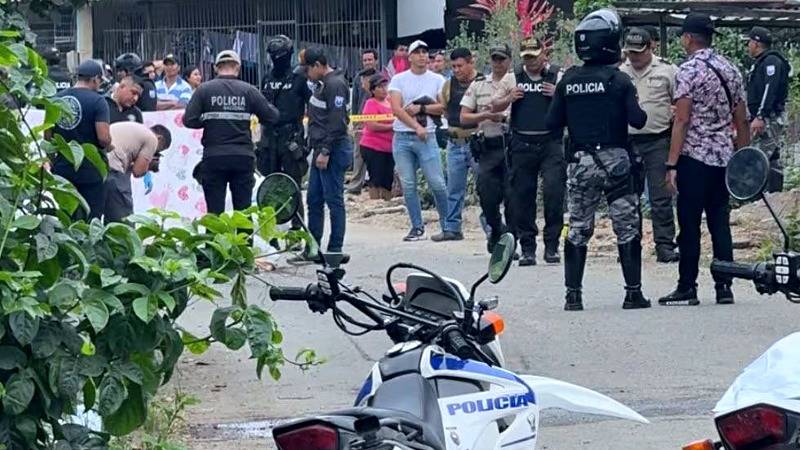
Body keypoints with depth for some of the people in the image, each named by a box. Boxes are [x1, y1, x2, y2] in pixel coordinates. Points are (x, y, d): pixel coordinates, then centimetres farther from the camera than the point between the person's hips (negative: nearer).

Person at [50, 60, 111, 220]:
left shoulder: (57, 99, 6)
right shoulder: (97, 101, -11)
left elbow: (48, 135, 10)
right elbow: (103, 138, -18)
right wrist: (107, 145, 4)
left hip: (62, 169, 5)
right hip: (89, 170, -5)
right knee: (91, 221, 1)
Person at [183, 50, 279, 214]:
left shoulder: (204, 90, -4)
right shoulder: (248, 91, -2)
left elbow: (189, 120, -8)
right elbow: (272, 116, 0)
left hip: (213, 157, -1)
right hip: (243, 156, 1)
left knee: (215, 209, 3)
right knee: (243, 209, 8)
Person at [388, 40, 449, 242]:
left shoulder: (437, 80, 8)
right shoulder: (399, 80, 5)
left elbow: (444, 107, -1)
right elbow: (396, 109, -6)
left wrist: (420, 108, -9)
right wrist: (416, 126, -15)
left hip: (427, 137, -1)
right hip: (402, 138, 1)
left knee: (437, 183, -6)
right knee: (408, 185, 2)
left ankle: (447, 225, 6)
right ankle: (417, 227, 9)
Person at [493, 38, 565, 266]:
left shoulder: (559, 76, 5)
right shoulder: (514, 78, 12)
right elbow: (495, 106, 17)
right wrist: (509, 98, -3)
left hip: (551, 144, -3)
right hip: (522, 144, 3)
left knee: (553, 191, -13)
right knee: (522, 196, 2)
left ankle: (552, 245, -4)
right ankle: (527, 248, 10)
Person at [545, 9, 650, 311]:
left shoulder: (568, 81, 1)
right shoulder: (619, 80, -9)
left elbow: (552, 122, 2)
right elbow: (637, 120, -13)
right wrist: (640, 113, 8)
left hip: (579, 162, 3)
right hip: (614, 160, -3)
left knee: (578, 229, 9)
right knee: (627, 229, 5)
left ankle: (573, 294, 6)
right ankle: (633, 293, 4)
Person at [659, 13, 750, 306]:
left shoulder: (688, 71, -9)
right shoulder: (730, 70, 11)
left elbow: (682, 120, -14)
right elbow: (742, 120, 12)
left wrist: (671, 164, -13)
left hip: (695, 157, -6)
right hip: (724, 156, 6)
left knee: (690, 224, -1)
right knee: (720, 223, 8)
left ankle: (687, 288, 1)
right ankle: (724, 287, 7)